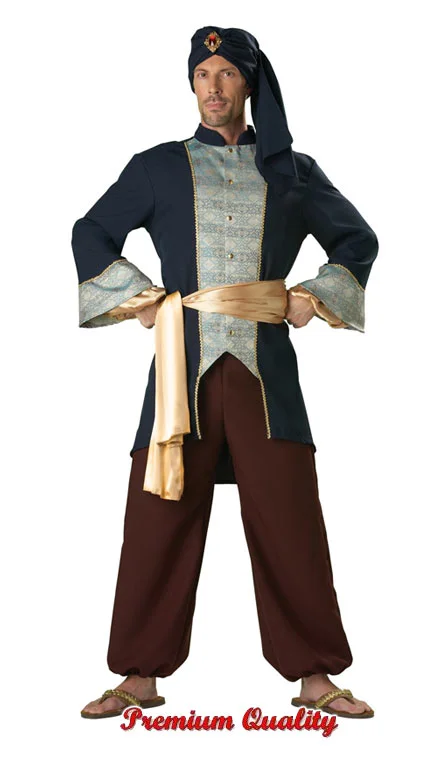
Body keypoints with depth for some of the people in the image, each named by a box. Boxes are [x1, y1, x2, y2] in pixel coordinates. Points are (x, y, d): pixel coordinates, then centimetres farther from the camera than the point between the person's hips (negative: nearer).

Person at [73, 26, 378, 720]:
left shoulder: (291, 171, 13)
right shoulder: (158, 167, 11)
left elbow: (358, 240, 21)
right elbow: (91, 233, 17)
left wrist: (310, 298, 7)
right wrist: (138, 297, 5)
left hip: (266, 363, 0)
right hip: (184, 358, 0)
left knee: (288, 516, -2)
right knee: (163, 515, -1)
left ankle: (314, 676, 9)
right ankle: (141, 676, 10)